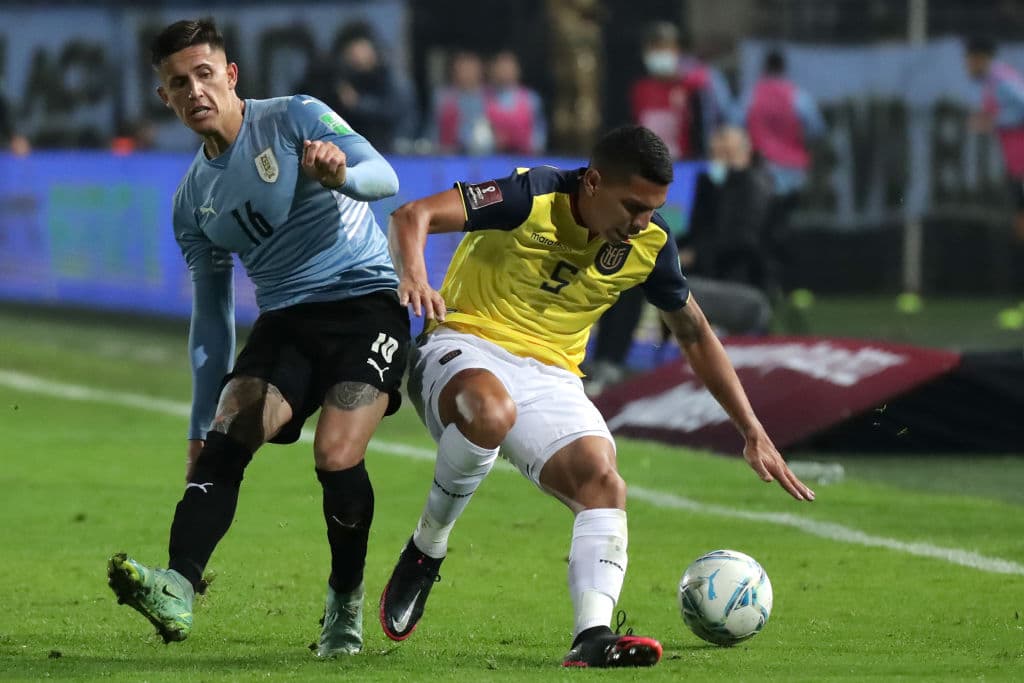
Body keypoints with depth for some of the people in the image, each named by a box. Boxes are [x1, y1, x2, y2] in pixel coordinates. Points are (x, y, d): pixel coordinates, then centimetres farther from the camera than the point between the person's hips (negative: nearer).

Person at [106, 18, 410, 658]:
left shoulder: (295, 119, -2)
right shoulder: (195, 198, 13)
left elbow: (383, 175, -15)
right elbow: (211, 317, 19)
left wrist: (339, 173, -39)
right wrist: (200, 428, 17)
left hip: (365, 300, -5)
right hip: (285, 323, 5)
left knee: (337, 456, -22)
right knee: (226, 437, -21)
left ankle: (346, 603, 1)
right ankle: (178, 588, -40)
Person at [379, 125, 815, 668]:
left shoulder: (649, 245, 2)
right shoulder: (533, 197, -15)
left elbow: (696, 336, 17)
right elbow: (413, 217, -24)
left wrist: (754, 434, 15)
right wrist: (414, 275, -48)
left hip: (549, 377, 5)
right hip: (465, 347, -5)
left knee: (602, 482, -22)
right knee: (490, 410, -40)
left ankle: (592, 636, -35)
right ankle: (425, 552, -17)